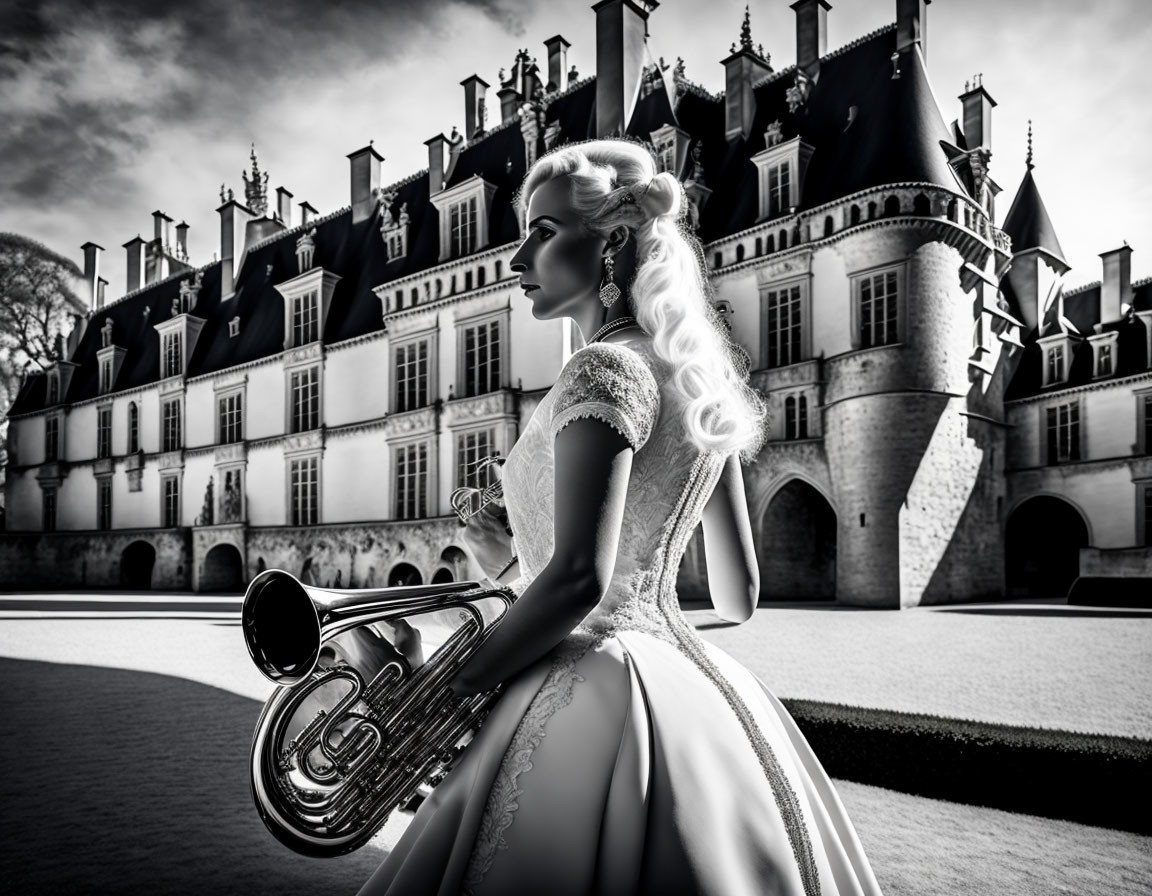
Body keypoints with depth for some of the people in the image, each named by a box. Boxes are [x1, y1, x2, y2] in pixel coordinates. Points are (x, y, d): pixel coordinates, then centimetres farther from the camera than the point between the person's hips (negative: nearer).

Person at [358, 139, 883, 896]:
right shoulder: (701, 378, 11)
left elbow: (578, 578, -24)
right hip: (691, 686, 9)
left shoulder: (607, 368, -14)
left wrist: (456, 685, -9)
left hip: (598, 690, -9)